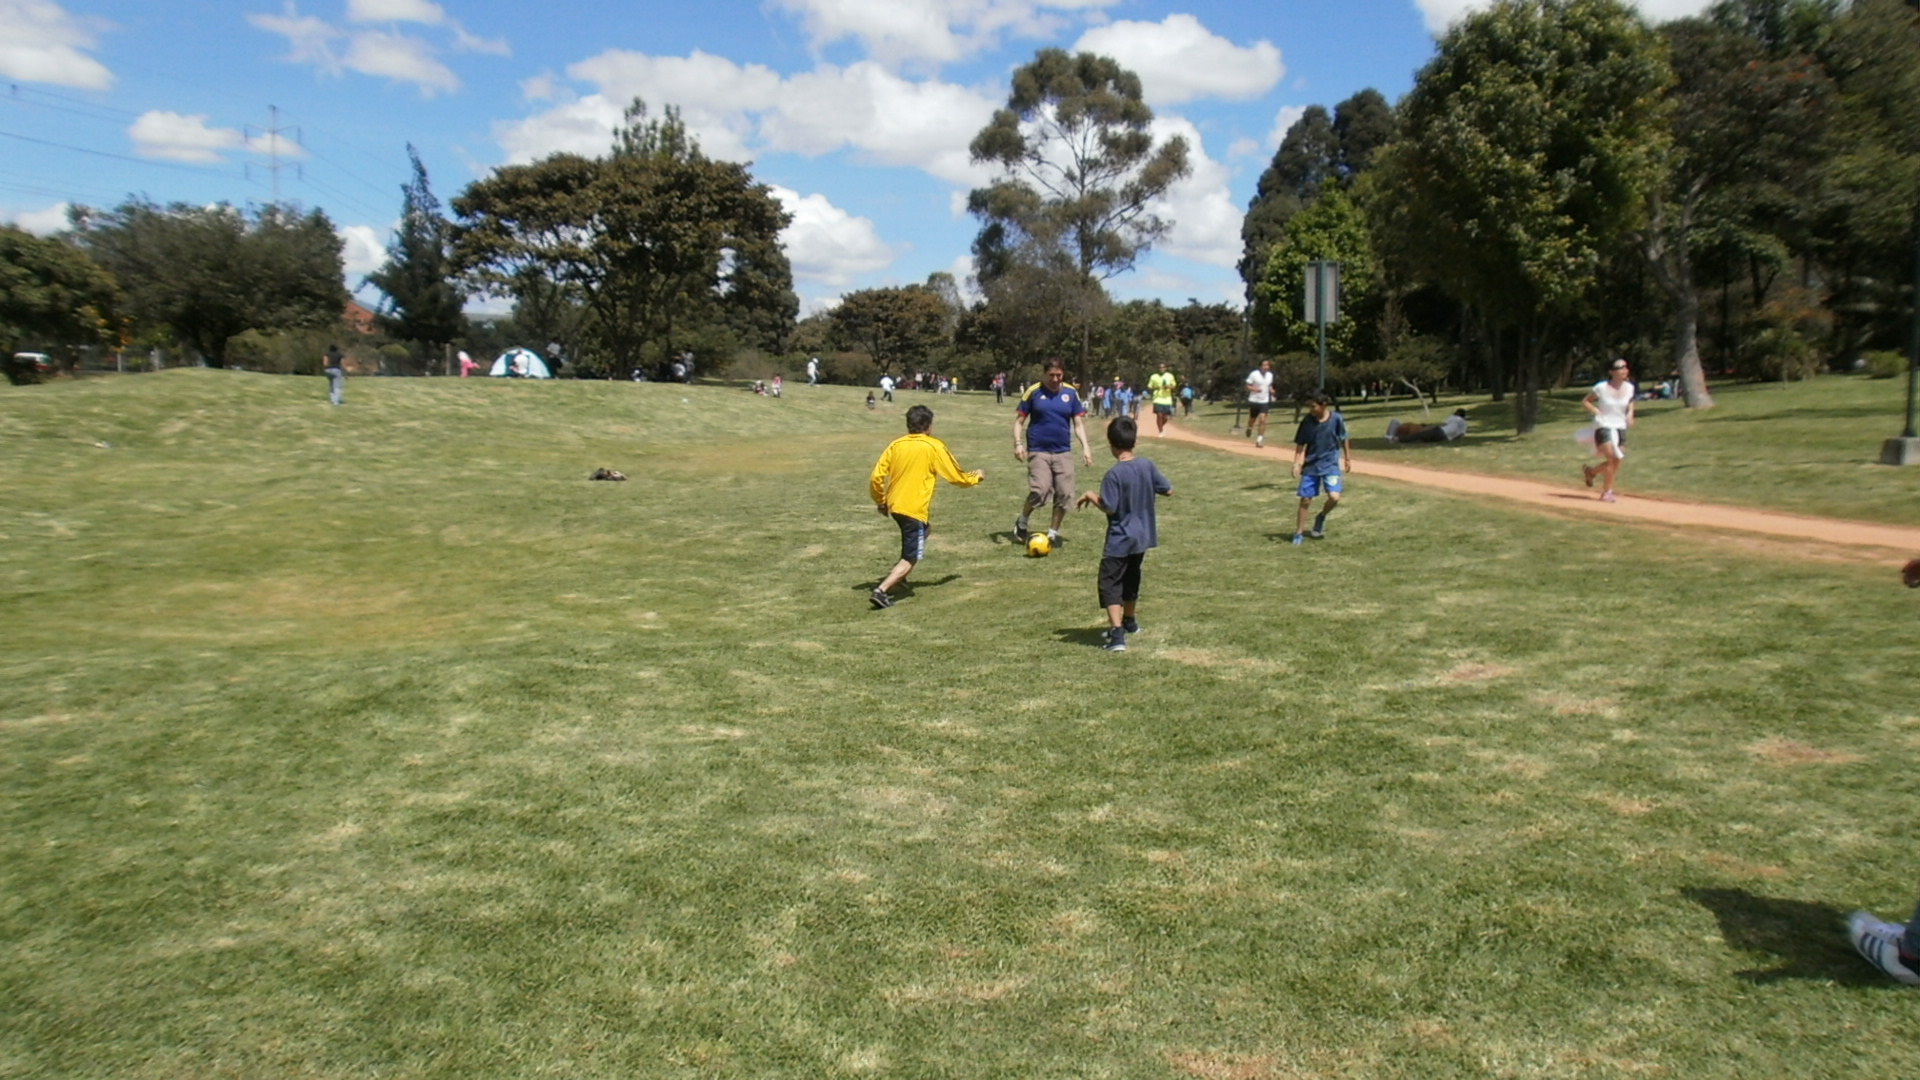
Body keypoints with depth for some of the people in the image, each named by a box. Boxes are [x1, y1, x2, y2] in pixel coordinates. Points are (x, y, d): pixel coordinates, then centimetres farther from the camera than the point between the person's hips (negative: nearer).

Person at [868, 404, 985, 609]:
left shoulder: (895, 445, 4)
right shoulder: (934, 447, -8)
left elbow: (876, 478, 1)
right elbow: (957, 477, -1)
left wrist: (881, 502, 17)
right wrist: (976, 477, 19)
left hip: (894, 506, 7)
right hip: (915, 510, -7)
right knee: (911, 559, 0)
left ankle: (897, 577, 32)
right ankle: (881, 591, -15)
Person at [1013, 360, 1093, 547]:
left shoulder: (1071, 393, 3)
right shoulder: (1033, 391, -4)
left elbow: (1078, 423, 8)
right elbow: (1019, 420, 0)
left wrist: (1085, 447, -2)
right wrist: (1018, 443, -12)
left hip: (1063, 452, 3)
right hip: (1038, 451, -3)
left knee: (1064, 494, 0)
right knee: (1039, 491, -18)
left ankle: (1053, 532, 17)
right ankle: (1021, 522, 8)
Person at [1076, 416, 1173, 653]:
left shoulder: (1114, 474, -21)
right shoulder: (1147, 466, -3)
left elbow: (1109, 507, -20)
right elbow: (1168, 490, 5)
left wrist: (1091, 496, -4)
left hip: (1120, 540, -7)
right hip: (1142, 536, 7)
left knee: (1110, 584, -4)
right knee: (1131, 579, 25)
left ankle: (1117, 635, -17)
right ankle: (1129, 621, 43)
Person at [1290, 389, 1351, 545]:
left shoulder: (1336, 418, -10)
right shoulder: (1307, 421, -8)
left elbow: (1343, 440, 4)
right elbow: (1300, 444, -2)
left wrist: (1348, 459, 12)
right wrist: (1296, 464, -12)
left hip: (1331, 464, -1)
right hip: (1310, 465, 1)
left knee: (1334, 497, -17)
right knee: (1305, 500, 2)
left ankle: (1321, 517, 14)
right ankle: (1299, 533, 15)